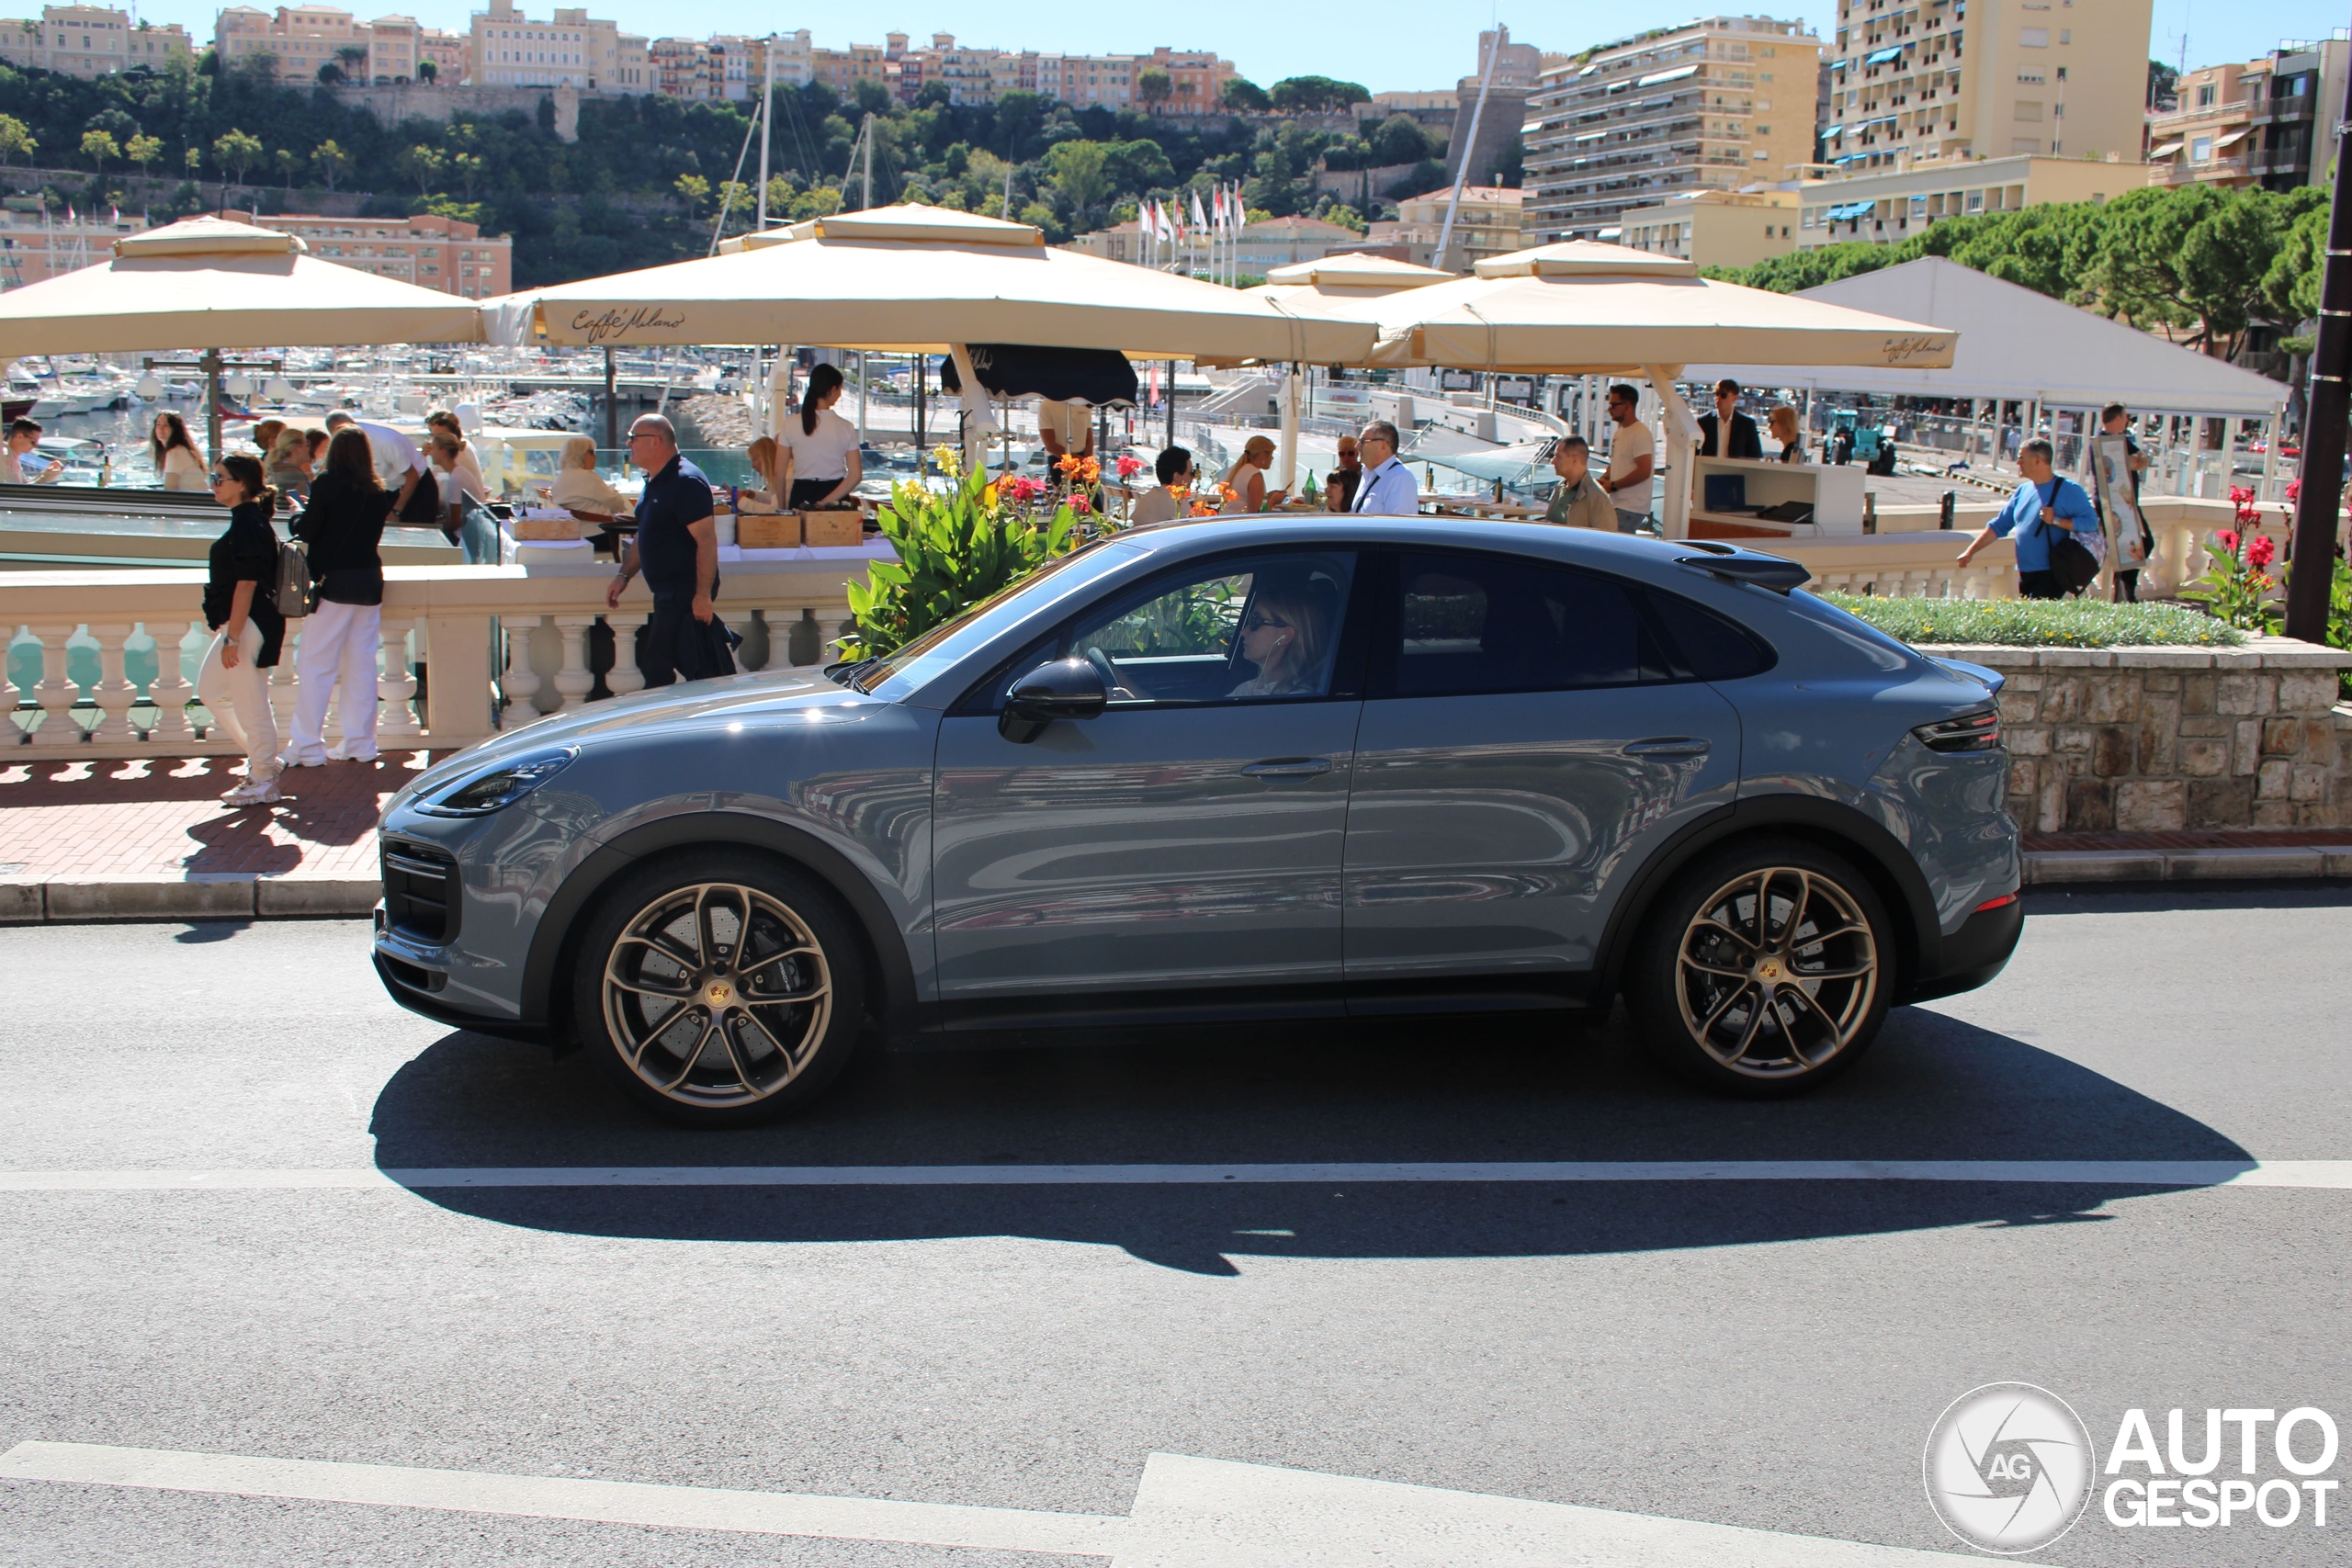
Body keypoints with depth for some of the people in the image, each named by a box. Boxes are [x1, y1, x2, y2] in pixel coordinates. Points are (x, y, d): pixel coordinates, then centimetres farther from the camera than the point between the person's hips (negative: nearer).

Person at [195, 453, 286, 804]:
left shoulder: (248, 525, -17)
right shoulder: (247, 520, 14)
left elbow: (246, 584, -22)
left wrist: (232, 638, -23)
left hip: (248, 626, -11)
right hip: (239, 625, 11)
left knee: (250, 705, -2)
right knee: (210, 691, 19)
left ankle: (262, 782, 8)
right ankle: (262, 759, 23)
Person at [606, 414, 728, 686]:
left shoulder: (686, 482, -17)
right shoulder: (654, 482, 14)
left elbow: (707, 541, -23)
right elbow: (645, 537, 25)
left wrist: (703, 595, -26)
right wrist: (624, 575, 17)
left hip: (685, 593, -10)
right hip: (669, 593, 10)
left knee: (657, 667, -8)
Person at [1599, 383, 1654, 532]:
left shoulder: (1640, 434, -14)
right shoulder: (1619, 433, 17)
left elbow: (1644, 471, -22)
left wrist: (1613, 485, -17)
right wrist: (1604, 478, 6)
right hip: (1617, 505, 9)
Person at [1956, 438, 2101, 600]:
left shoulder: (2069, 490, -6)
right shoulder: (2023, 491, 14)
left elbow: (2091, 522, -14)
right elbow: (1998, 526, 19)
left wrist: (2056, 520, -20)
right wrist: (1970, 551, 13)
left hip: (2051, 575, -7)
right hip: (2025, 575, 7)